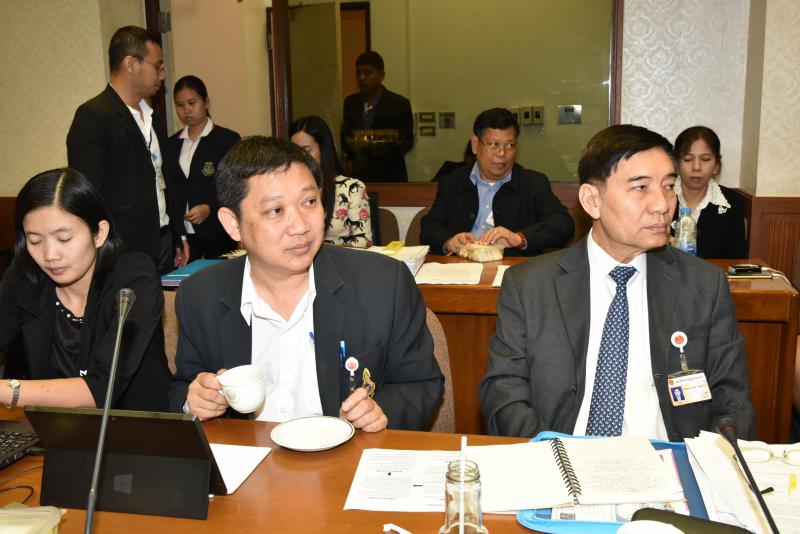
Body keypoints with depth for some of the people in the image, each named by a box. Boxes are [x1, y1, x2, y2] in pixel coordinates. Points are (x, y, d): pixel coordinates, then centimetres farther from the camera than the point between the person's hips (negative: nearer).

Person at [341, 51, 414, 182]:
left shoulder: (400, 104, -4)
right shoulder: (350, 102, 8)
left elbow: (408, 141, -3)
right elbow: (344, 136, 14)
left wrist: (388, 147, -23)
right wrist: (350, 146, -10)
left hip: (390, 176, -3)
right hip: (358, 175, 3)